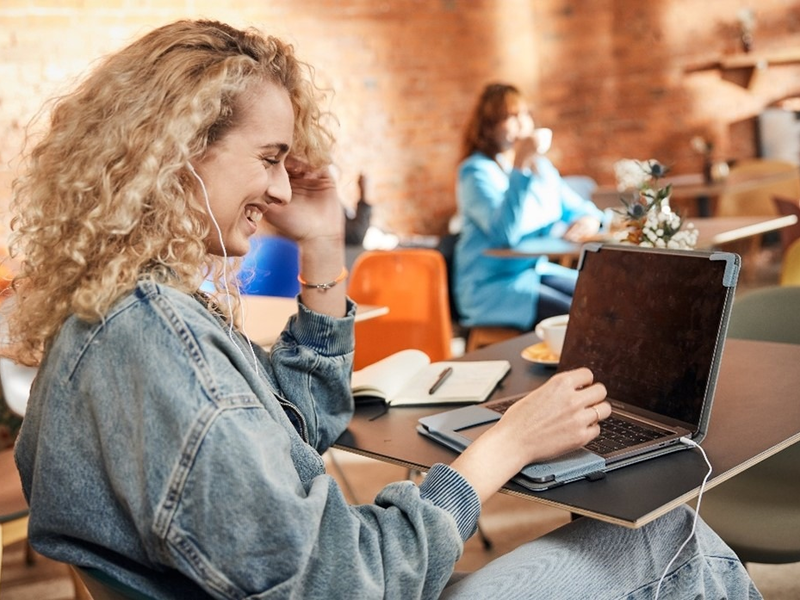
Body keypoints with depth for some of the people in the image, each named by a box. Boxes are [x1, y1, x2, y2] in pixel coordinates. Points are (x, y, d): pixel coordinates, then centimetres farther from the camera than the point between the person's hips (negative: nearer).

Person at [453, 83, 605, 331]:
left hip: (538, 270, 8)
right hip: (491, 286, -8)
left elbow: (579, 208, 17)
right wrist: (520, 168, -29)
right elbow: (506, 234, -28)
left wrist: (590, 219, -8)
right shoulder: (477, 172, -13)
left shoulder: (540, 164, 12)